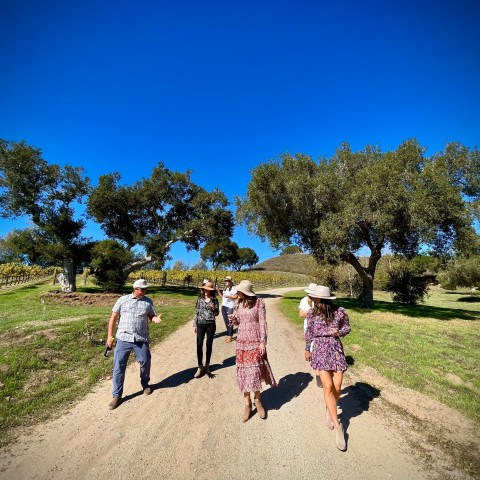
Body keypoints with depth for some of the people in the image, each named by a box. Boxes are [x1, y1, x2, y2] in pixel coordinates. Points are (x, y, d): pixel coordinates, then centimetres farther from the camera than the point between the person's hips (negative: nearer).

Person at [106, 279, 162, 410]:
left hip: (141, 339, 1)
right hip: (123, 339, -1)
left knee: (145, 362, 10)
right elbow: (113, 318, 5)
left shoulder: (148, 301, 5)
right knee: (119, 366, 3)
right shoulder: (123, 300, 1)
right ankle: (117, 395, 19)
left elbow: (152, 316, 10)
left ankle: (145, 384, 38)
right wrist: (110, 335, 2)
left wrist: (156, 318, -14)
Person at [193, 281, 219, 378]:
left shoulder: (214, 300, -1)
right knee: (199, 345, -3)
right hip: (201, 324, 1)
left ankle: (207, 365, 24)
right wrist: (195, 324, 4)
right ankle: (200, 367, 7)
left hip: (210, 325, 0)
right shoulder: (200, 299, 1)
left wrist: (213, 308, -17)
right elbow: (196, 312, 5)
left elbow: (216, 313, 4)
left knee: (209, 345, 7)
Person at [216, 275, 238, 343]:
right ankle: (228, 335, 23)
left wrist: (228, 296, -22)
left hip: (230, 307, -8)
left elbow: (236, 297, -14)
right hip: (223, 306, 8)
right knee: (226, 321, 12)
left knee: (229, 322, -3)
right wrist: (218, 291, 7)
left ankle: (230, 336, 7)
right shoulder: (225, 288, 15)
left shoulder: (233, 288, -9)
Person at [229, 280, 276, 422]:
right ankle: (247, 404, 21)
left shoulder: (258, 303, -11)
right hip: (241, 341, 4)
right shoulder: (238, 302, 1)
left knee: (255, 371, 1)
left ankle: (257, 400, 26)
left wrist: (263, 341, -12)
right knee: (243, 372, 6)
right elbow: (237, 321, 10)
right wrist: (232, 318, -12)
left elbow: (263, 323, -9)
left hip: (255, 341, -4)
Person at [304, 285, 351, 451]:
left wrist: (339, 332, -14)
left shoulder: (339, 312, -9)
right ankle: (338, 426, 4)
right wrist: (307, 350, 17)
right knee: (328, 387, -9)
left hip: (336, 350, 1)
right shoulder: (312, 313, -7)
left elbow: (347, 327, 8)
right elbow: (309, 333, 7)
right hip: (320, 351, 0)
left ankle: (329, 409, 35)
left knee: (337, 388, 2)